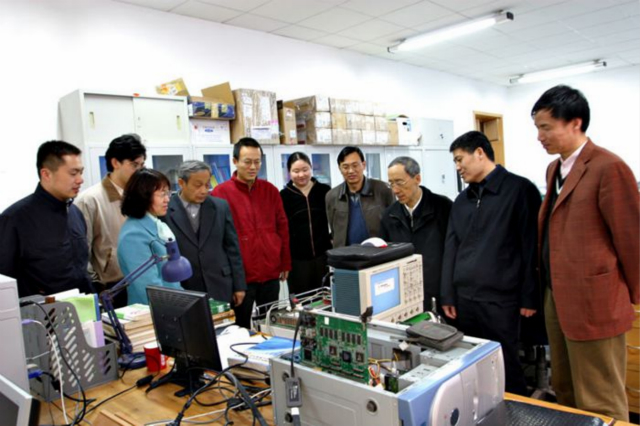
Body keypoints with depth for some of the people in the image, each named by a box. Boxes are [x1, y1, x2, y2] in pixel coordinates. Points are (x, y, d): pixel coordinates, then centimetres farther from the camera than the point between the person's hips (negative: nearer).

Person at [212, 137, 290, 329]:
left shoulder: (271, 190, 6)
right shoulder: (221, 193, -6)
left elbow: (282, 228, 11)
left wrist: (286, 263, 10)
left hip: (271, 273, 4)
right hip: (240, 275, -3)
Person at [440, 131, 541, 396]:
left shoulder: (520, 189, -3)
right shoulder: (461, 200, 14)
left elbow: (531, 245, -7)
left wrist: (529, 297, -8)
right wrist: (448, 295, 10)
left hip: (500, 299, -5)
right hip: (464, 298, 6)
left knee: (505, 366, 5)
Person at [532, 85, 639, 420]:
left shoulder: (608, 168, -15)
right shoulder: (555, 168, 13)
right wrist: (549, 286, 16)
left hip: (592, 302, -8)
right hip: (556, 297, 9)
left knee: (599, 405, 5)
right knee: (564, 392, 21)